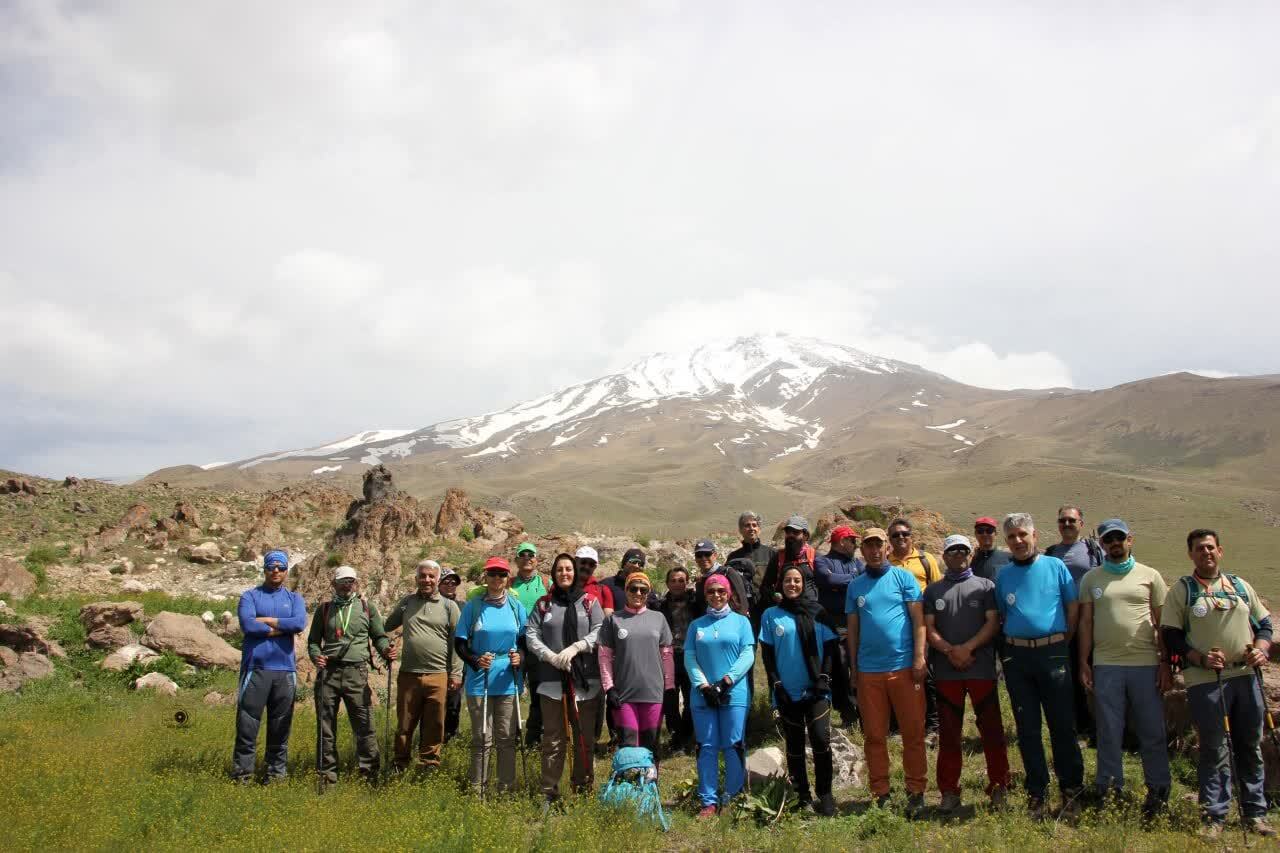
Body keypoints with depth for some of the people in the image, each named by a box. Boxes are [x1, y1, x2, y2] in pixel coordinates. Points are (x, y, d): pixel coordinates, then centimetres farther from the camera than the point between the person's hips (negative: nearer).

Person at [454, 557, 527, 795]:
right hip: (479, 681, -2)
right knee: (482, 739, 3)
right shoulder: (472, 607, 1)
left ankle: (507, 788, 14)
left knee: (507, 738, 6)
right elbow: (459, 643, 1)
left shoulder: (516, 607, 7)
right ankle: (477, 789, 11)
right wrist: (475, 660, -16)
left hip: (508, 681, 2)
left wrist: (520, 656, -8)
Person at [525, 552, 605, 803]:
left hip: (585, 678, 0)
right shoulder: (544, 603, 12)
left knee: (584, 736, 4)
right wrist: (551, 656, -11)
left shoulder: (590, 601, 8)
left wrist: (574, 648, -14)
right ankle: (549, 792, 6)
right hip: (552, 678, 1)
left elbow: (599, 632, -1)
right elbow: (531, 634, 4)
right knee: (553, 737, 2)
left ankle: (584, 788, 15)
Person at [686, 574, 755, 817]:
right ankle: (709, 802, 6)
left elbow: (748, 655, -2)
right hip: (703, 695, 2)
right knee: (706, 748, 2)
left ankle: (733, 799, 7)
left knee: (734, 747, -1)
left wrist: (727, 680, -13)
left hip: (734, 694, -2)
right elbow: (689, 658, 4)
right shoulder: (696, 625, 13)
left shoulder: (741, 621, 8)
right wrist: (704, 685, -11)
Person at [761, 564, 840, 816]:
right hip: (788, 692, 1)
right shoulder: (770, 615, 5)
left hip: (816, 691, -1)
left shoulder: (817, 612, 5)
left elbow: (830, 647, 4)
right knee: (794, 746, 7)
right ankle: (801, 797, 16)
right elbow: (767, 654, 4)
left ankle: (824, 795, 0)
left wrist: (824, 678, -6)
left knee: (821, 739, -12)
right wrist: (777, 686, -3)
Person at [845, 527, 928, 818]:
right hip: (868, 671, 3)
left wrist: (919, 658, -9)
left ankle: (916, 793, 9)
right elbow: (852, 629, 14)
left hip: (904, 666, -3)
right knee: (874, 736, 6)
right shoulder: (855, 586, 12)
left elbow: (918, 619, -1)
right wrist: (854, 667, 10)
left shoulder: (903, 578, 3)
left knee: (913, 733, 0)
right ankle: (880, 795, 14)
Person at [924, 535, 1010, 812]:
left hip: (981, 667, -1)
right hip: (946, 671, 2)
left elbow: (993, 623, -1)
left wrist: (967, 648, -12)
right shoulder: (933, 591, 13)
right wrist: (950, 651, -10)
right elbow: (929, 628, 6)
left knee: (991, 729, 1)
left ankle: (999, 787, 12)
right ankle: (949, 791, 12)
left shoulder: (985, 586, 8)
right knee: (948, 733, 5)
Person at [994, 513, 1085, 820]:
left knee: (1063, 725, 1)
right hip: (1017, 657, 3)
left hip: (1052, 653, -2)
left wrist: (1062, 643, 3)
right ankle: (1036, 793, 16)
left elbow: (1073, 608, 3)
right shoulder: (1003, 575, 9)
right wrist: (1007, 648, 6)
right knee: (1027, 729, 7)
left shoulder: (1055, 566, 1)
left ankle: (1071, 791, 13)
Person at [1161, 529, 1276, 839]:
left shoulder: (1240, 586, 14)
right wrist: (1201, 659, -14)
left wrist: (1261, 649, -1)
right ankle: (1214, 817, 6)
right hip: (1205, 681, -4)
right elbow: (1170, 635, -1)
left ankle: (1255, 813, 22)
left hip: (1245, 676, 4)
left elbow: (1264, 624, 19)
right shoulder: (1181, 589, 3)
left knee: (1251, 747, 10)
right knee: (1213, 750, -1)